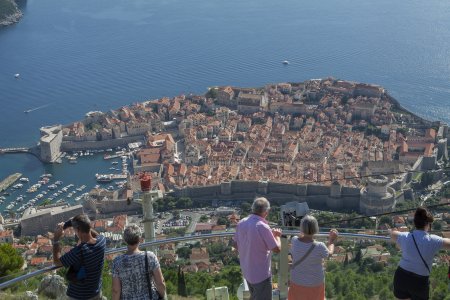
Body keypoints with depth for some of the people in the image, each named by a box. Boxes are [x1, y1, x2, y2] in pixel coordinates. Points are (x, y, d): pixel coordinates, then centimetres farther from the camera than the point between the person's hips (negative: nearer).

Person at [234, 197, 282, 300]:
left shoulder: (241, 223, -6)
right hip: (261, 273, -7)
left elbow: (236, 245, 7)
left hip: (247, 271, 7)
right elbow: (277, 249, -17)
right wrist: (277, 236, 1)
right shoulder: (263, 227, -26)